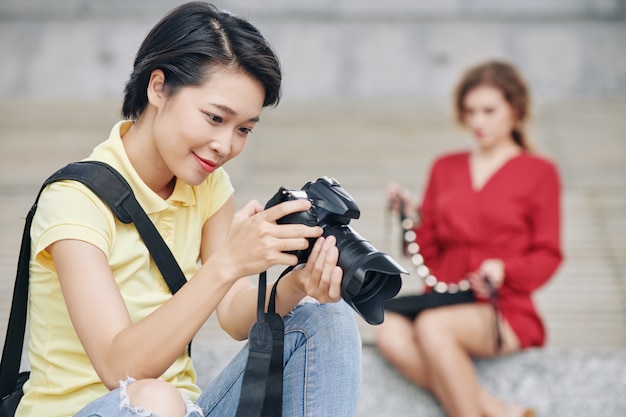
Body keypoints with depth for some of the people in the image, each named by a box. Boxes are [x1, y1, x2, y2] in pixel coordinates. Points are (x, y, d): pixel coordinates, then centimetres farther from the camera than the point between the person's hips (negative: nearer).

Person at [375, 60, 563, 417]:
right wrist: (413, 218, -2)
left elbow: (548, 256, 4)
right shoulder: (445, 168, 17)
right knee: (389, 331, -29)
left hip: (504, 311, -4)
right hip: (443, 305, 4)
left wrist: (505, 269, -15)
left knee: (432, 325, -34)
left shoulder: (538, 172, 6)